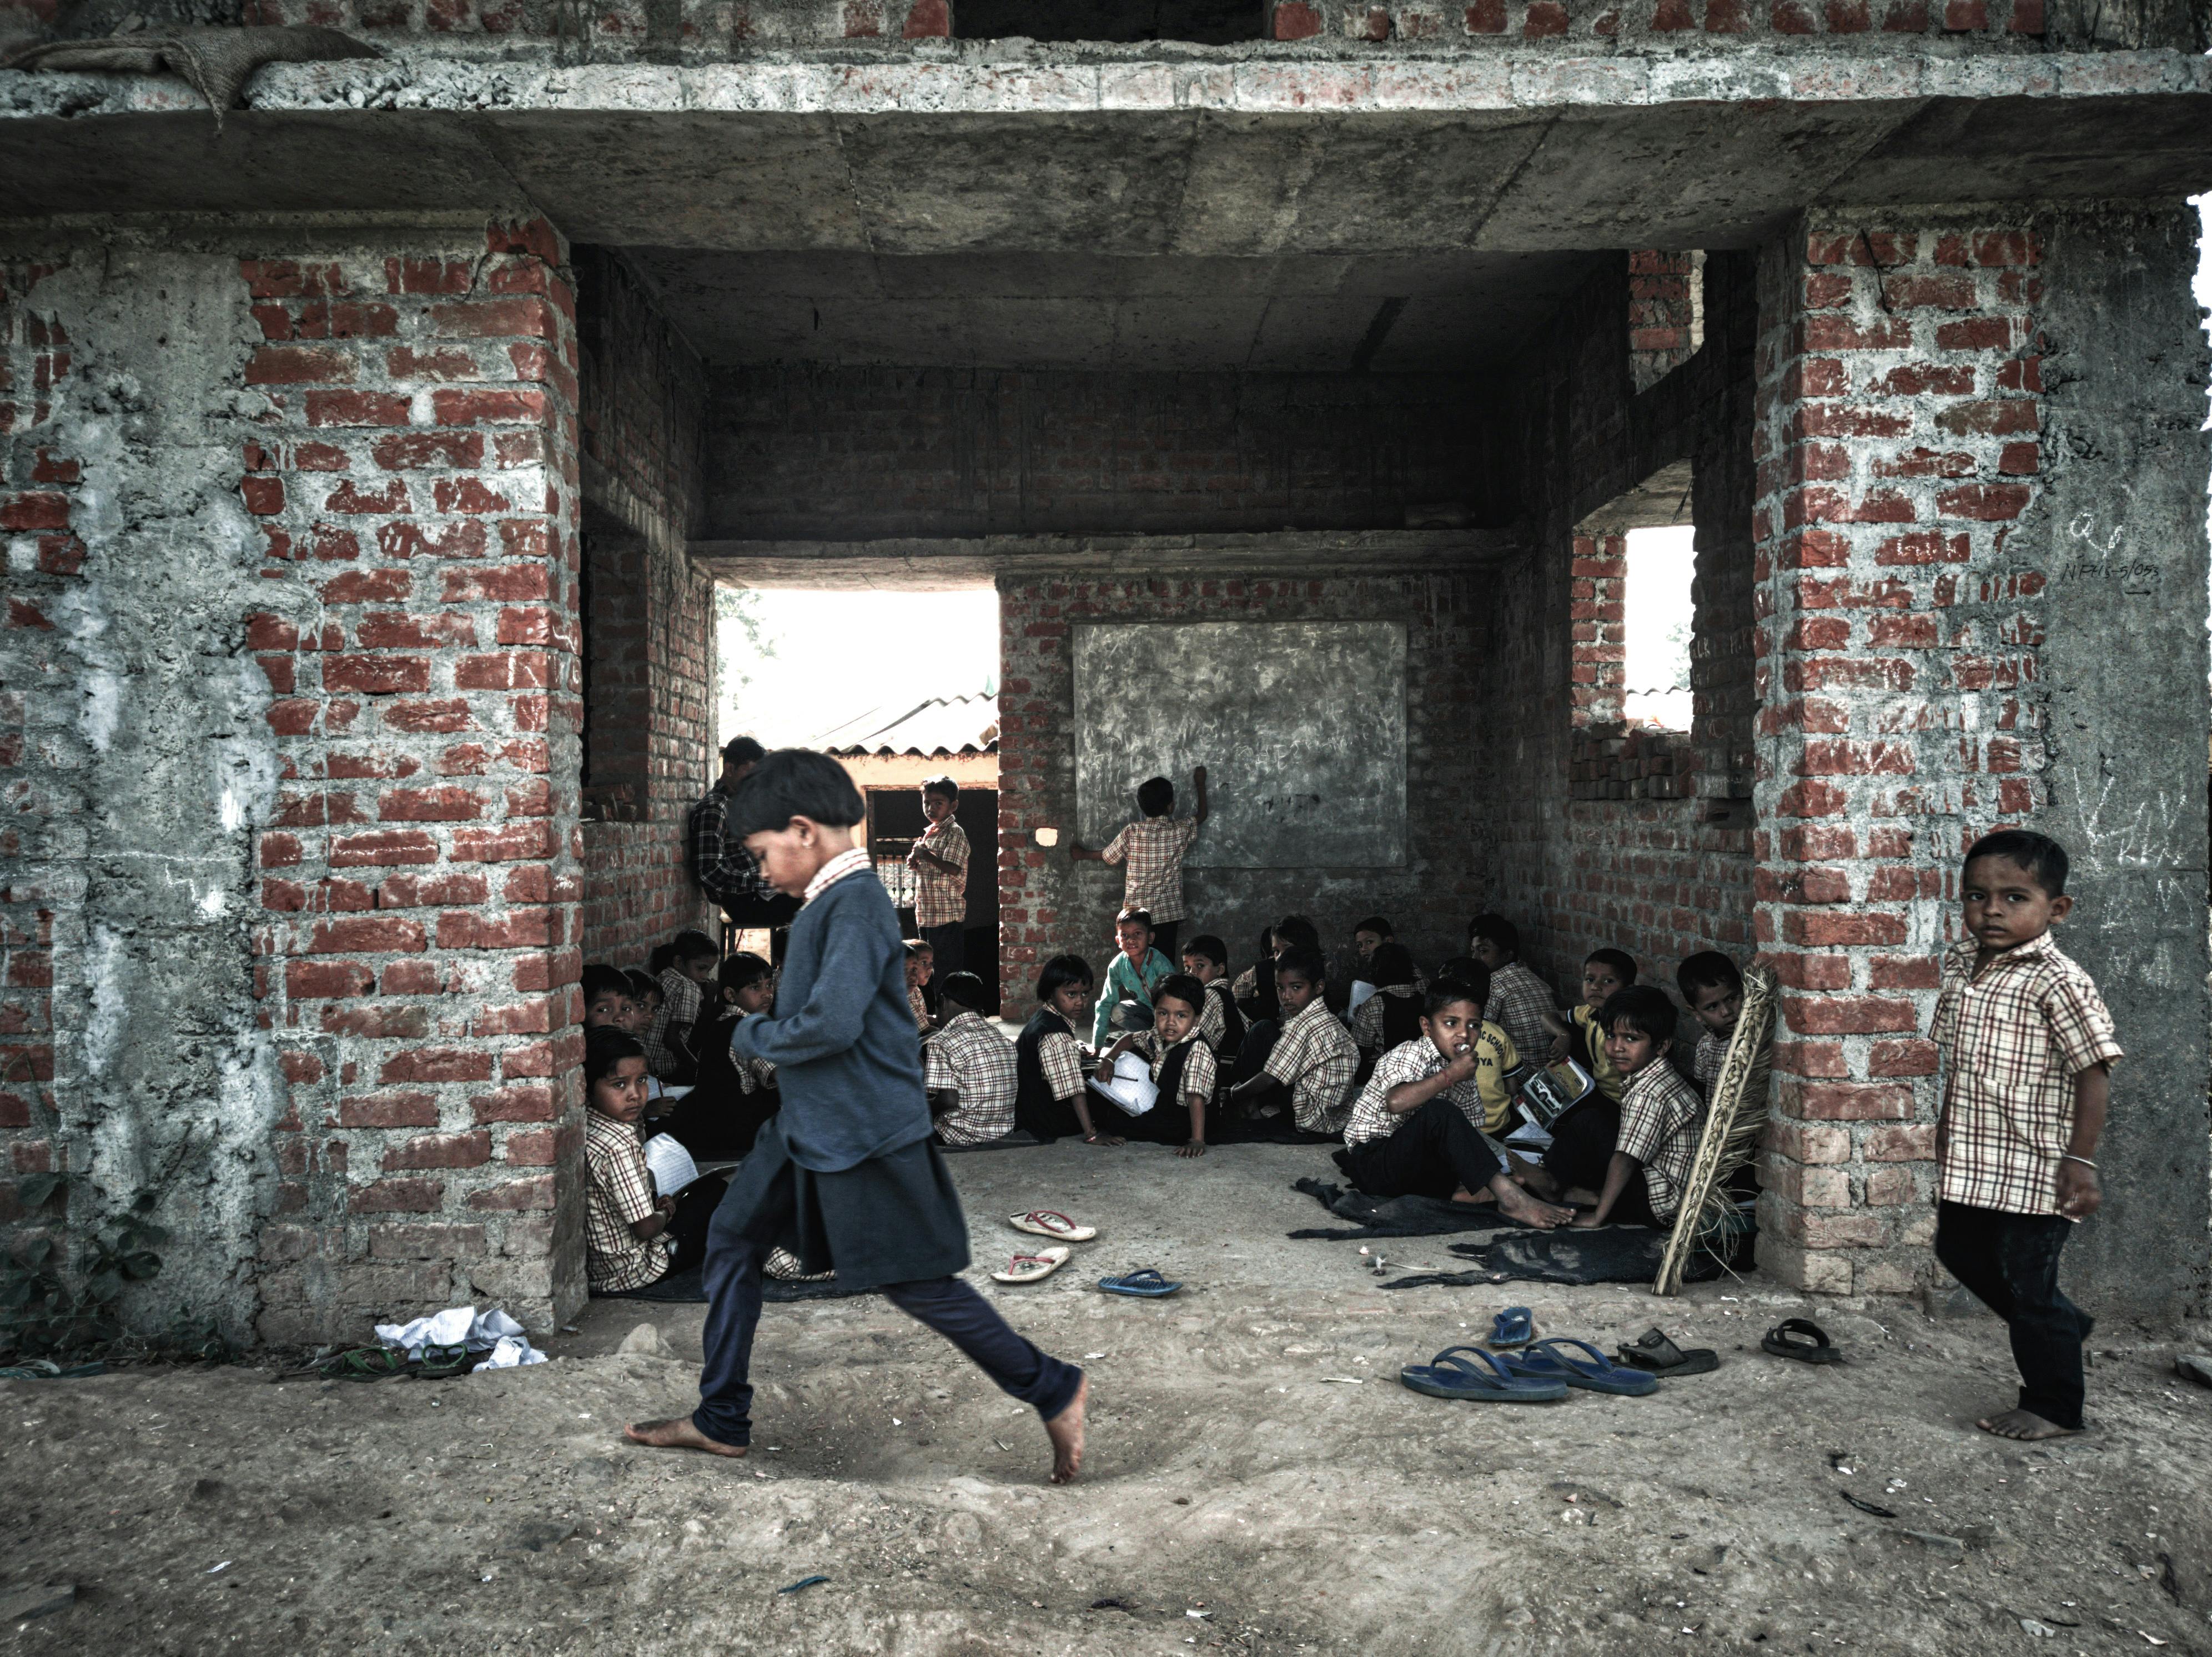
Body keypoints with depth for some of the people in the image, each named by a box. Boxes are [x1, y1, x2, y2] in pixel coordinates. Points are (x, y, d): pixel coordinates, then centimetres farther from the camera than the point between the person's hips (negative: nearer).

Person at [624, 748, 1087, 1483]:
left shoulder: (856, 904, -20)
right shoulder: (829, 902, 10)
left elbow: (832, 1024, -28)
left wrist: (752, 1036, -11)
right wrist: (766, 1035, 6)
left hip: (863, 1133, -10)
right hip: (809, 1125, 10)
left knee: (913, 1282, -1)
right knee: (732, 1237, 13)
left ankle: (1051, 1389, 14)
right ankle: (721, 1420, 24)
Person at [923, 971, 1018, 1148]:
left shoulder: (942, 1043, -13)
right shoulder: (1002, 1038, 6)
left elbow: (949, 1099, -20)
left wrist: (926, 1108, 0)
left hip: (964, 1139, -7)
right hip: (1005, 1132, 7)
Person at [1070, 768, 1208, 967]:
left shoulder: (1131, 832, -9)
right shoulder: (1180, 830, -6)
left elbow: (1106, 857, 5)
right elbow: (1201, 815, 15)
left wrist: (1083, 854, 24)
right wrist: (1200, 784, 29)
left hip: (1136, 914, 0)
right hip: (1168, 913, 0)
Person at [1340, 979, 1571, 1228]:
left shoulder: (1465, 1073, 10)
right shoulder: (1409, 1055, -14)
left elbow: (1471, 1131, 12)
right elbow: (1396, 1102, -35)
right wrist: (1450, 1075, -27)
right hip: (1372, 1162, -9)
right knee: (1439, 1112, -32)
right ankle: (1509, 1198, -35)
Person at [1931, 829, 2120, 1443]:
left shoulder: (2057, 982, -19)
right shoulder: (1960, 963, 4)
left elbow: (2094, 1072, -20)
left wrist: (2081, 1162, -22)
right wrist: (1946, 1124, 21)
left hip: (2032, 1168, -8)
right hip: (1968, 1161, 8)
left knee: (2028, 1282, 3)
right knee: (1960, 1252, 22)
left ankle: (2053, 1407, 22)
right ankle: (2064, 1324, 43)